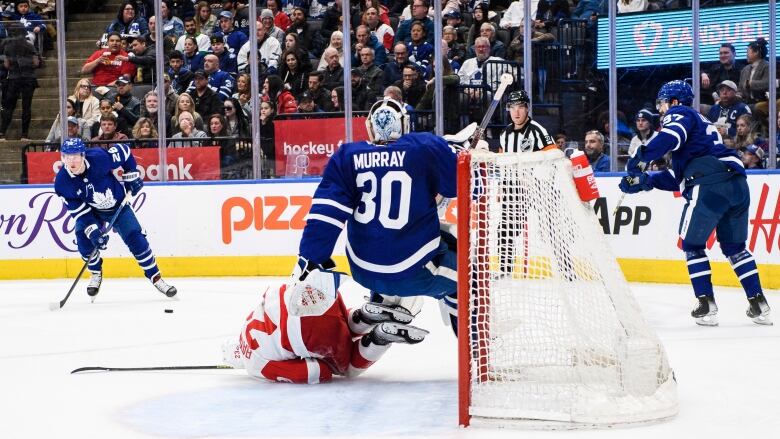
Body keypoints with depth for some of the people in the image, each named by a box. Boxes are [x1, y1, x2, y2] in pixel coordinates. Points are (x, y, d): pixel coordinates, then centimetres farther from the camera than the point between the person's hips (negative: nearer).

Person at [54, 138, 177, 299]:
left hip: (118, 205, -1)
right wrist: (93, 230, -30)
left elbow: (123, 150, -14)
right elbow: (78, 211, -20)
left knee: (136, 239, -8)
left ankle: (155, 277, 8)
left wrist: (132, 175, -10)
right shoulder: (62, 183, -26)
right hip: (91, 211, 1)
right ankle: (96, 274, 10)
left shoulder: (99, 157, -33)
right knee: (84, 240, -19)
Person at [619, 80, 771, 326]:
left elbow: (671, 137, -18)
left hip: (710, 185, -8)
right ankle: (759, 305, 13)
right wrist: (646, 181, 21)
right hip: (738, 185, 8)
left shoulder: (679, 114, 9)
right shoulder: (700, 123, 34)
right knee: (734, 246, 20)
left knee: (692, 244, 7)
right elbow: (679, 177, 28)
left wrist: (641, 159, -15)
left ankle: (707, 306, 2)